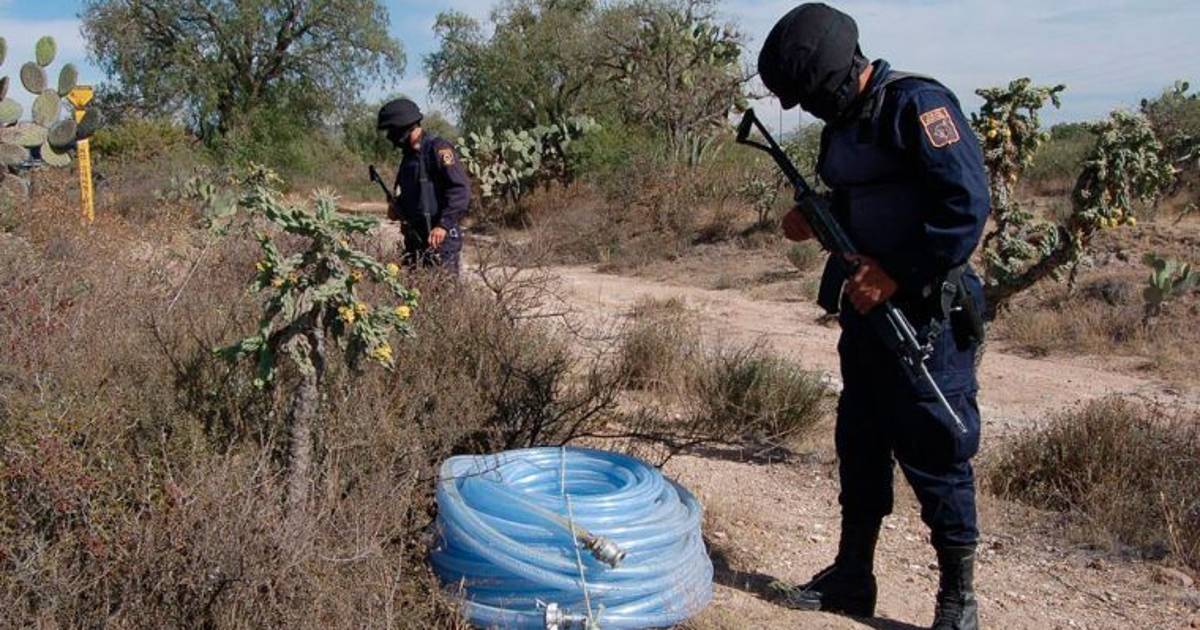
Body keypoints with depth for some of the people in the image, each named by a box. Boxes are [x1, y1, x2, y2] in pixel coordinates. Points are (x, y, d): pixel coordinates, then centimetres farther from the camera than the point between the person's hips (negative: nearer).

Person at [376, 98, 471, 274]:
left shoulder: (438, 149, -11)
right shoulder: (409, 155, 17)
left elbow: (461, 189, -21)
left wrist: (444, 225, -28)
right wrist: (397, 209, 10)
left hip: (440, 239, -9)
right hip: (414, 240, 9)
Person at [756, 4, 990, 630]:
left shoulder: (918, 104, -15)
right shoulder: (843, 120, 11)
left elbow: (967, 206, -22)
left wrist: (896, 274, -21)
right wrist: (814, 220, 4)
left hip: (924, 318, -9)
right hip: (866, 310, 9)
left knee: (935, 456, 0)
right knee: (859, 446, 15)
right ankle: (851, 578, 30)